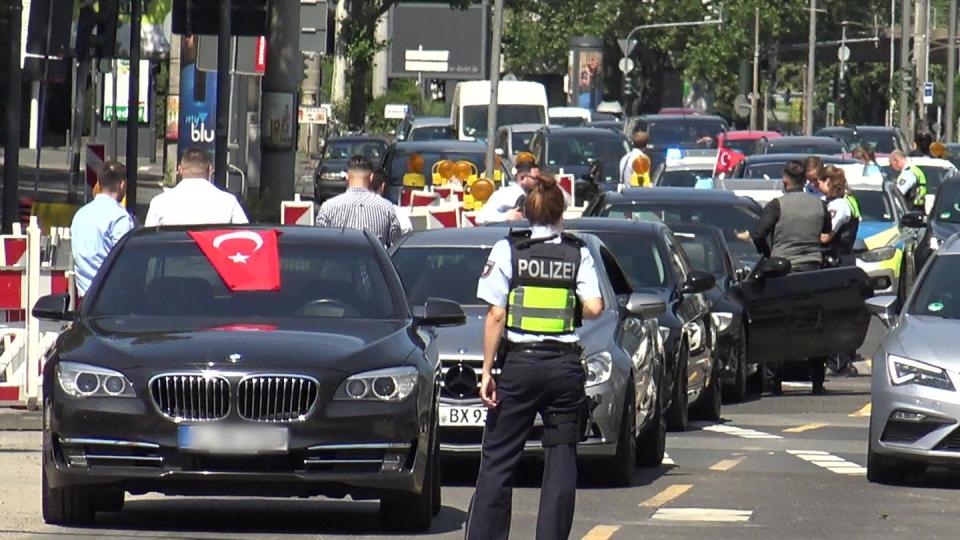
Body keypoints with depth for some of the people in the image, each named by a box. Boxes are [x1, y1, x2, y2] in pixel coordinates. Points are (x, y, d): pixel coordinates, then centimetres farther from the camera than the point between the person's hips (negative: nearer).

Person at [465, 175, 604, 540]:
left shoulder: (507, 250, 0)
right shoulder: (578, 254, 4)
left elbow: (496, 315, -5)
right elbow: (594, 308, -5)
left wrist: (487, 370, -3)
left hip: (519, 363, -1)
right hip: (566, 367, 1)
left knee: (497, 461, 3)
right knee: (561, 462, 5)